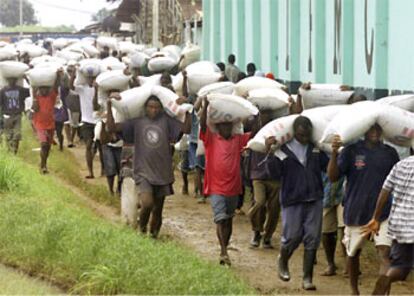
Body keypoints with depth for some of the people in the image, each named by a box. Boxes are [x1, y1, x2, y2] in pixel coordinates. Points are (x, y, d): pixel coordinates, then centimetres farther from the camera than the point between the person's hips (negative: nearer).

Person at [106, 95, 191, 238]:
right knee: (147, 203, -22)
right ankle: (142, 224, 7)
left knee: (158, 209, 10)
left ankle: (154, 234, 30)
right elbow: (112, 128, -5)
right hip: (144, 173, -2)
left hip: (163, 174, 2)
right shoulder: (137, 122, 0)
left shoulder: (166, 121, 2)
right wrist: (109, 106, -13)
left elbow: (186, 129, -6)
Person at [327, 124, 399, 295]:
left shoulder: (390, 153, 2)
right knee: (353, 253, 16)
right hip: (356, 212, 0)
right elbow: (333, 177, -13)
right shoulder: (351, 151, -5)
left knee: (385, 254, -16)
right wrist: (334, 153, -27)